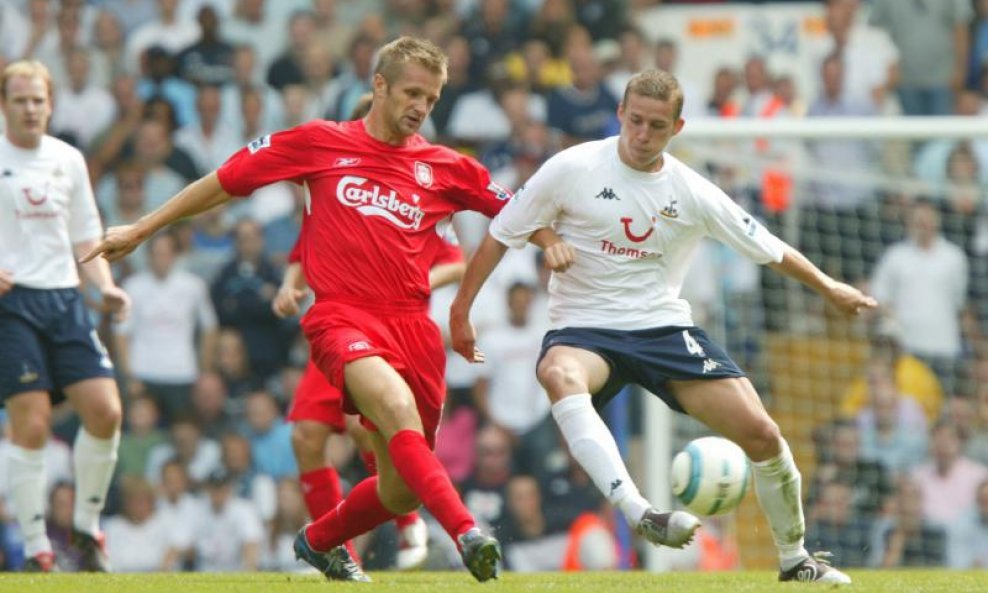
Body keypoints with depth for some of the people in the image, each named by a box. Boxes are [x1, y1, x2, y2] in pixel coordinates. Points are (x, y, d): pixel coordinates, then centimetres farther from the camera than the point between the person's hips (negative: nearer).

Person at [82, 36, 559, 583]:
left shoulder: (443, 167, 12)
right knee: (397, 407, -35)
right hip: (343, 317, -4)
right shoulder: (319, 143, 7)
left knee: (402, 491, 7)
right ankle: (467, 533, -47)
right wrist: (141, 230, 15)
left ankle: (319, 540, 37)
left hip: (412, 326, 4)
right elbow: (224, 182, 13)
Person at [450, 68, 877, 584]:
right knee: (560, 376, -41)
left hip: (665, 328, 3)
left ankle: (794, 559, 16)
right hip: (584, 329, -3)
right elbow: (501, 234, 2)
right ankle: (638, 513, -54)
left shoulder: (693, 194, 0)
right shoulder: (573, 169, -7)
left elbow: (770, 250, 14)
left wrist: (828, 287, 21)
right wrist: (461, 309, 1)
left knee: (761, 433, -9)